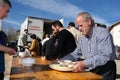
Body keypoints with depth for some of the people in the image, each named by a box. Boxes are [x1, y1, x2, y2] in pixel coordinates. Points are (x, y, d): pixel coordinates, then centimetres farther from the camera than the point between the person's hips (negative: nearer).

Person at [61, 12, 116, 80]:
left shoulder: (102, 33, -15)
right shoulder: (83, 38, 8)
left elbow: (105, 55, -26)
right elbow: (76, 54, 13)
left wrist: (85, 63, -36)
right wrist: (60, 61, 0)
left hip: (106, 71, -5)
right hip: (92, 71, 6)